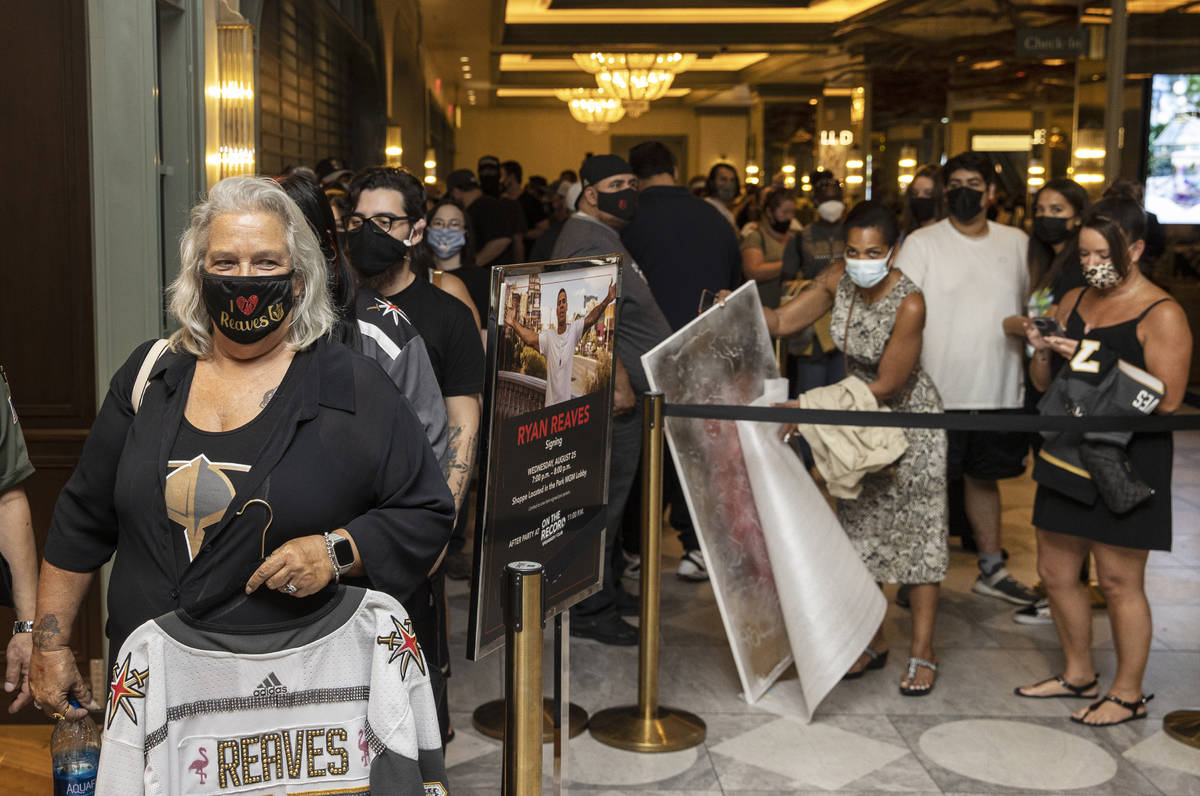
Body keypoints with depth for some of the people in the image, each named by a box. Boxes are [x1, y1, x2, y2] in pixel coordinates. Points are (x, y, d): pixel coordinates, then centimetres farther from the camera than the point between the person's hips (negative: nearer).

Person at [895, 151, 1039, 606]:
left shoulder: (1016, 243, 7)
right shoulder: (922, 243, -5)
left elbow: (1032, 308, 18)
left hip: (1000, 392, 4)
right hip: (937, 392, -4)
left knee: (985, 477, 17)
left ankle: (992, 570, 30)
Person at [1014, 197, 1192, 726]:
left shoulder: (1161, 315, -10)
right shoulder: (1073, 302, 10)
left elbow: (1167, 400, -18)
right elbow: (1045, 386, 14)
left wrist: (1098, 364, -21)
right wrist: (1043, 353, -7)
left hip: (1127, 462, -7)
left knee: (1119, 582, 1)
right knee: (1056, 573, 13)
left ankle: (1128, 693, 18)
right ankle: (1078, 675, 32)